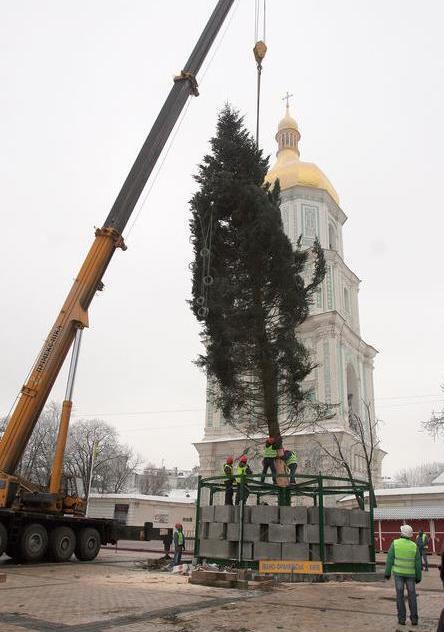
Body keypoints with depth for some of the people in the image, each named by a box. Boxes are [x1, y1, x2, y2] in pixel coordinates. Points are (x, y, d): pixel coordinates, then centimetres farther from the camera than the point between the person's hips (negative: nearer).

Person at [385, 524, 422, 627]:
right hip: (410, 573, 1)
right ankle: (414, 619, 8)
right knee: (412, 596, 10)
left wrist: (387, 573, -3)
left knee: (400, 595, 5)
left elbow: (389, 559, -11)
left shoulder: (395, 543, -11)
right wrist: (419, 577, 9)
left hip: (398, 572, -1)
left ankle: (402, 618, 5)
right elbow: (418, 563, -4)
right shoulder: (414, 546, -8)